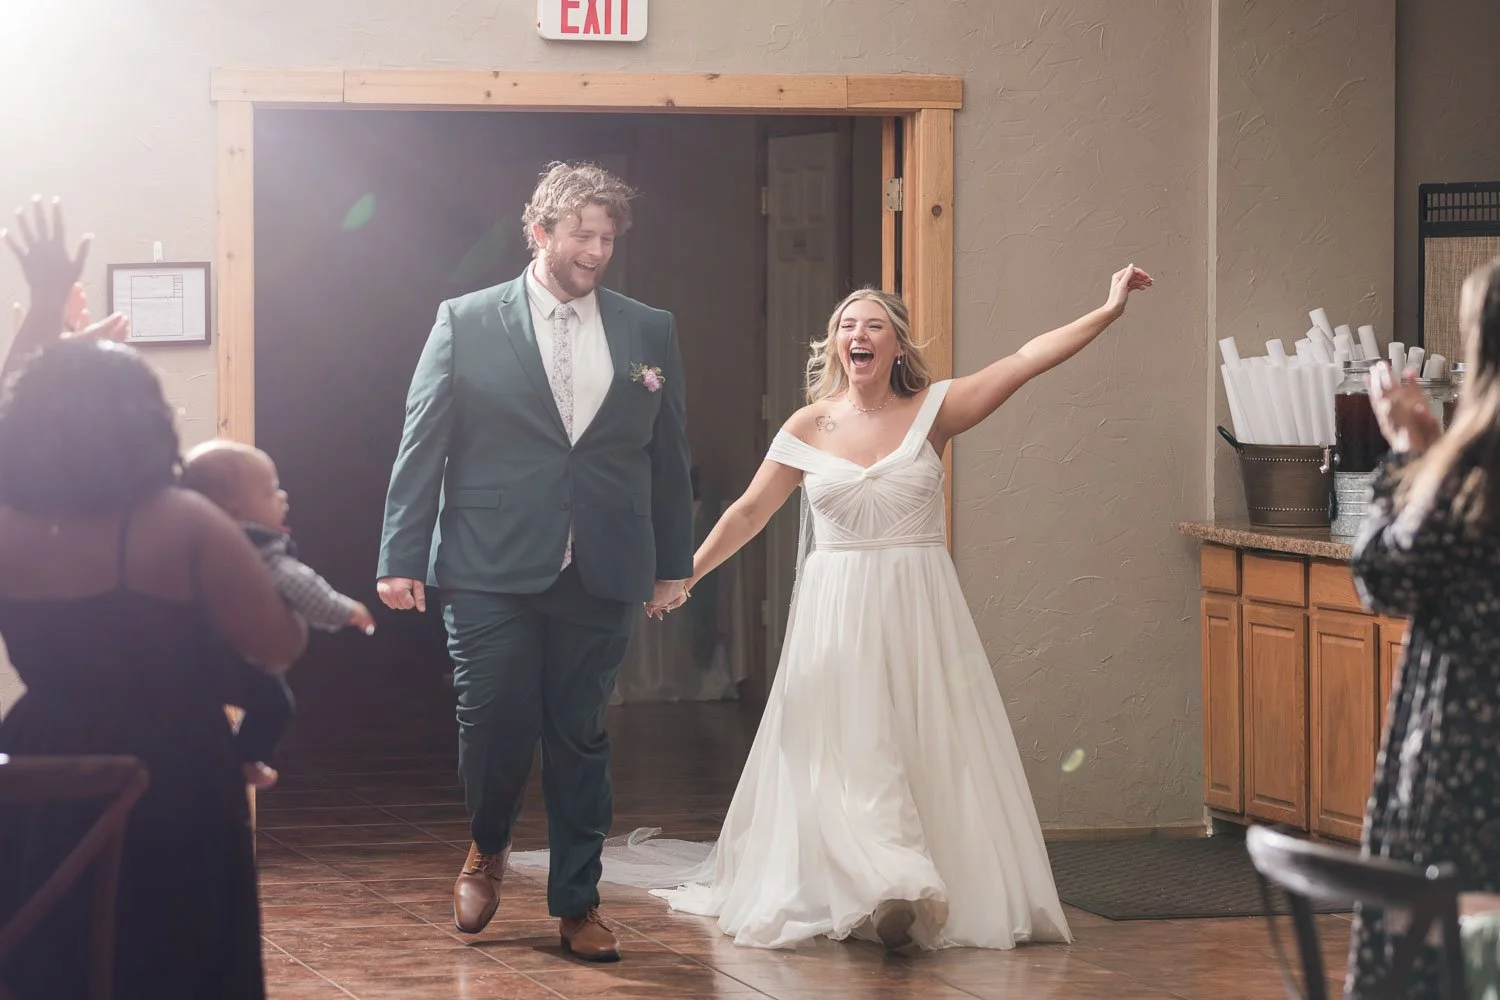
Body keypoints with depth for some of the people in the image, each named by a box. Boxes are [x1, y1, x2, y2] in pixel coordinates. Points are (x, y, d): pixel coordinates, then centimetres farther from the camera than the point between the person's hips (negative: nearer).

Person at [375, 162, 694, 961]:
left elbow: (668, 455, 12)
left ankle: (576, 902, 18)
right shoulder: (466, 323, 1)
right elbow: (421, 446, 0)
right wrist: (401, 558, -5)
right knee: (494, 726, -1)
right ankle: (487, 849, 29)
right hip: (491, 571, -2)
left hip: (600, 578, 2)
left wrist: (674, 562, 12)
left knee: (581, 738, 6)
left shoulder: (649, 332, 8)